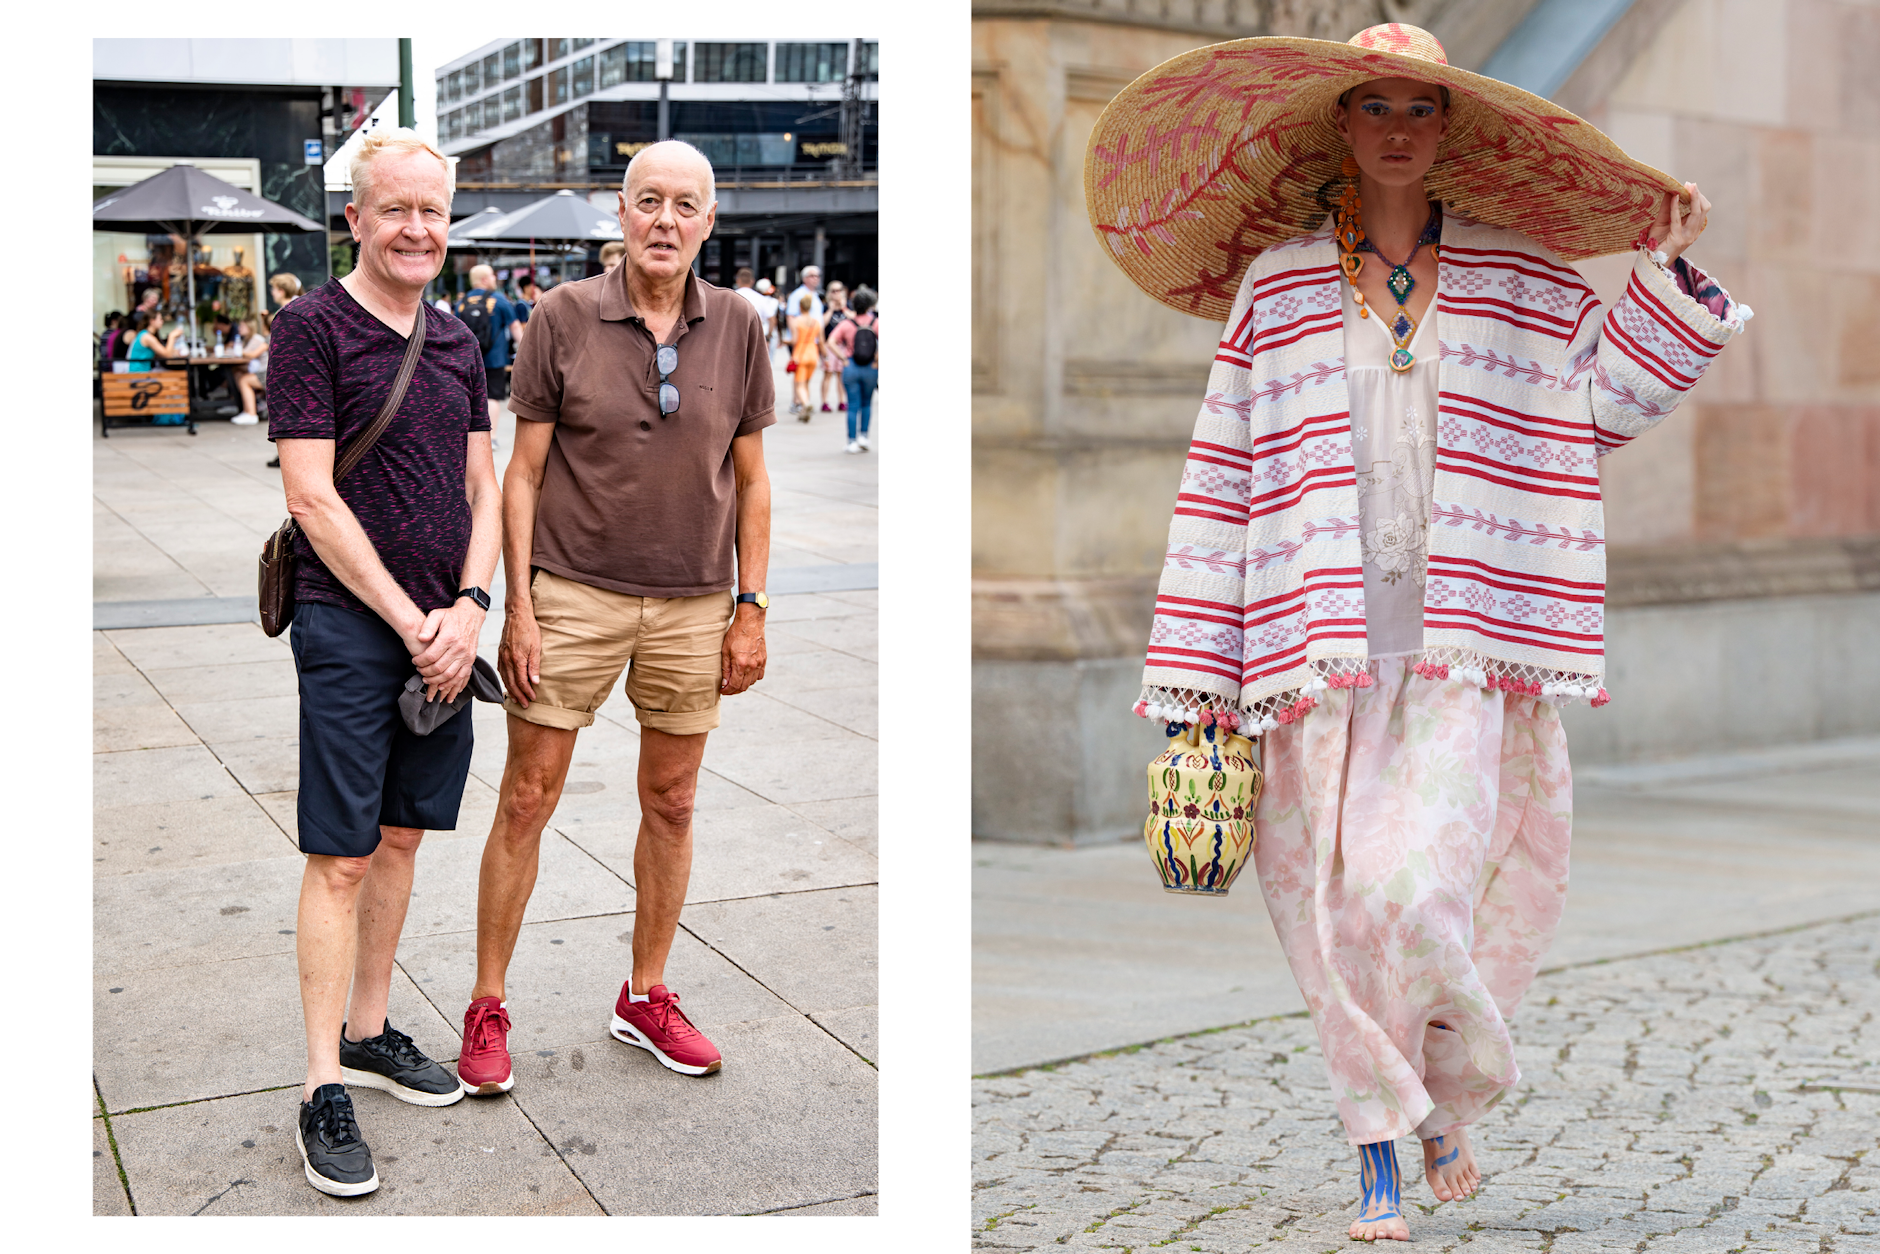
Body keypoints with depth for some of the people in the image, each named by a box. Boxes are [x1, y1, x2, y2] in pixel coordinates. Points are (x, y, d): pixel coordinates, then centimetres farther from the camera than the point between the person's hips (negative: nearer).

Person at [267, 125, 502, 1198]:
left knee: (401, 837, 14)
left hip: (443, 633, 6)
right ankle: (325, 1089, 5)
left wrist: (469, 607, -3)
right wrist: (412, 623, -12)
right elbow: (313, 497, -12)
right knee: (342, 856, -3)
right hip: (349, 626, -6)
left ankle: (369, 1031, 28)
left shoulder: (458, 343, 12)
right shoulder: (311, 326, -6)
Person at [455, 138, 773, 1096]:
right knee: (526, 801, 3)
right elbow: (523, 472, -3)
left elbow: (750, 478, 7)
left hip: (692, 604, 3)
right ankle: (487, 1009, 18)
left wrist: (751, 608, 2)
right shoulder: (564, 317, -5)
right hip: (573, 593, -2)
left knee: (671, 803, 12)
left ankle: (646, 999, 29)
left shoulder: (736, 328, 1)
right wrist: (517, 608, -8)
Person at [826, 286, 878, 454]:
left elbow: (831, 343, -11)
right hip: (870, 368, 0)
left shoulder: (847, 323, -3)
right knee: (866, 403, 20)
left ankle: (852, 441, 6)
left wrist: (843, 359, -5)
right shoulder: (876, 322, -5)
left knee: (853, 405, 6)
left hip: (851, 367, 0)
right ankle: (863, 435, 13)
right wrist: (877, 361, -10)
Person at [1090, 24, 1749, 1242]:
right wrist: (1195, 677, 2)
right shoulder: (1276, 287, 8)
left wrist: (1672, 268, 13)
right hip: (1324, 642, 1)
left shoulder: (1523, 277, 11)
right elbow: (1226, 477, 6)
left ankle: (1453, 1094, 18)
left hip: (1464, 644, 0)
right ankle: (1382, 1153, 19)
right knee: (1337, 903, 1)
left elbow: (1606, 398, 25)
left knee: (1415, 889, -12)